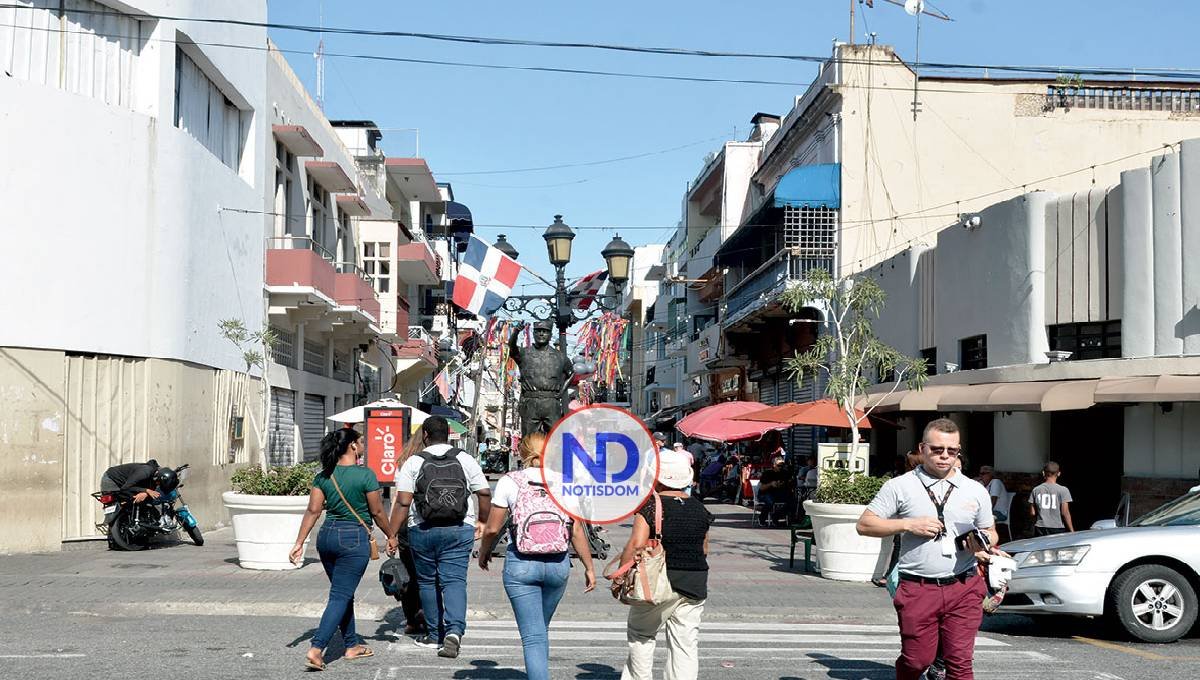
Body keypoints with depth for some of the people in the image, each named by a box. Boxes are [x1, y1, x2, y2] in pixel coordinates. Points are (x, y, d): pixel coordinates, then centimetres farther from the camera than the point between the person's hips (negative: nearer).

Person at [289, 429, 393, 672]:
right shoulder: (365, 475, -11)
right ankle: (316, 649, -14)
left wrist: (299, 542, 4)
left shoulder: (323, 476, 4)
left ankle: (352, 645, 28)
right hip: (354, 539, -6)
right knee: (340, 596, -4)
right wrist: (390, 536, 9)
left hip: (327, 537, 6)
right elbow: (377, 512, -5)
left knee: (344, 593, 19)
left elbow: (313, 511, 2)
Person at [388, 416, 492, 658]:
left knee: (427, 582, 13)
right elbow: (485, 493, 3)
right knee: (454, 581, -1)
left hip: (423, 531, 0)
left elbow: (402, 502, -8)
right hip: (459, 531, 1)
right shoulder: (465, 459, 4)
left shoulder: (413, 463, -1)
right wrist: (482, 520, 18)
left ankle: (435, 634, 21)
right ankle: (454, 630, -20)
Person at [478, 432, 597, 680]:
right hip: (558, 564, 3)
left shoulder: (510, 482, -2)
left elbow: (492, 529, -1)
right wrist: (589, 567, 10)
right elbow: (577, 532, 1)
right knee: (542, 629, 22)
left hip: (521, 564, -3)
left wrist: (483, 553, 18)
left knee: (533, 636, -1)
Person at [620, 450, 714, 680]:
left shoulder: (650, 506, -11)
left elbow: (636, 544, -20)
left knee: (640, 634, 16)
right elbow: (704, 550, 13)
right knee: (686, 644, 8)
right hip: (696, 584, 4)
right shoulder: (700, 509, 6)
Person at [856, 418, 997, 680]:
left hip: (963, 589, 2)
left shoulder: (975, 490, 13)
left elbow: (990, 532, 23)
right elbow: (864, 524, 2)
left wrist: (982, 547, -2)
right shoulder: (899, 486, 4)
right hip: (918, 589, -2)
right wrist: (909, 524, -10)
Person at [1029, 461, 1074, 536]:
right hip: (1058, 529, -3)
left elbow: (1032, 513, 3)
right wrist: (1072, 531, -3)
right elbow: (1065, 513, -9)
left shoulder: (1036, 490, 3)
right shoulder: (1063, 490, -6)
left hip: (1040, 529, 3)